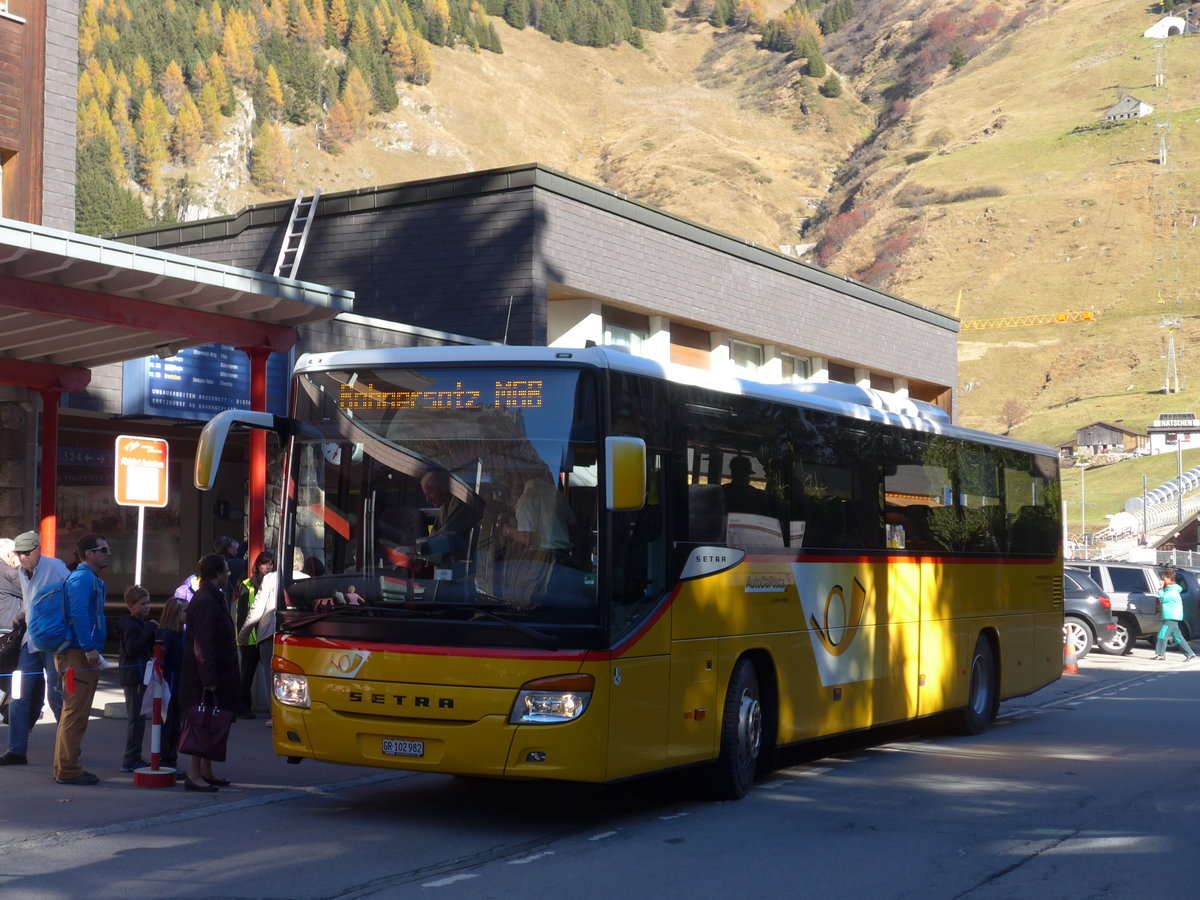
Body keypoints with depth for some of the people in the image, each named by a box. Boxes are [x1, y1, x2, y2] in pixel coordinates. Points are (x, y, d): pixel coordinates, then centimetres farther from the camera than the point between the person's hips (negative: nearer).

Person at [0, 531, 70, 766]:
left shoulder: (55, 568, -12)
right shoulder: (22, 572, 11)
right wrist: (22, 615, 7)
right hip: (32, 641, 7)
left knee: (56, 696, -1)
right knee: (19, 695, 3)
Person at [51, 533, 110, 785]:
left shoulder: (95, 580, 20)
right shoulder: (82, 578, -12)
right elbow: (78, 613, -22)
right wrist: (89, 648, -25)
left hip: (83, 654, 11)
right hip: (78, 653, -11)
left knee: (76, 713, 15)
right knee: (75, 713, -9)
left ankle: (64, 767, 22)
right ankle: (67, 770, -6)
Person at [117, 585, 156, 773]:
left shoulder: (141, 623, 17)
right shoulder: (130, 625, -13)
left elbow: (148, 649, 21)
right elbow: (132, 648, -25)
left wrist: (152, 632, 4)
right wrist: (149, 630, -23)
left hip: (140, 675, 10)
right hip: (134, 675, -10)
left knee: (135, 717, 14)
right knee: (136, 717, -9)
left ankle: (133, 759, 21)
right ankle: (131, 760, -6)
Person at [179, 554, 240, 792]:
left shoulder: (212, 598, 16)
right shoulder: (206, 602, -17)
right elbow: (203, 644, -22)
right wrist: (209, 678, -24)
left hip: (215, 674, 10)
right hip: (205, 676, -10)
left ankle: (205, 772, 22)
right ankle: (194, 774, -3)